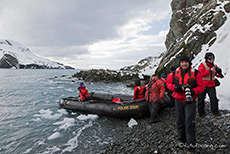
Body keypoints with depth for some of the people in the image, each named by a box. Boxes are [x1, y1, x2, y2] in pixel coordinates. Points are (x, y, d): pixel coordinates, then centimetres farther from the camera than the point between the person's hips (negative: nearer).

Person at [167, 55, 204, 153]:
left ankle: (191, 145, 2)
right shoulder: (174, 73, 0)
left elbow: (201, 87, -2)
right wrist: (175, 87, -12)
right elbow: (168, 83, 8)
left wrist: (193, 91, -21)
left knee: (189, 122, -7)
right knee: (180, 121, 15)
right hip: (178, 100, 3)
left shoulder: (195, 73, -5)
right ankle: (182, 140, 33)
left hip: (190, 101, -3)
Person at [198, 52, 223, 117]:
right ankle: (201, 113, 19)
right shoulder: (202, 65, -7)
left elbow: (218, 75, 7)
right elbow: (201, 74, -20)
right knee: (201, 99, 5)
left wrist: (219, 72, -15)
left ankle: (215, 111, 17)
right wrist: (210, 70, -24)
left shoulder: (214, 66, 8)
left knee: (214, 98, 0)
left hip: (211, 85, 4)